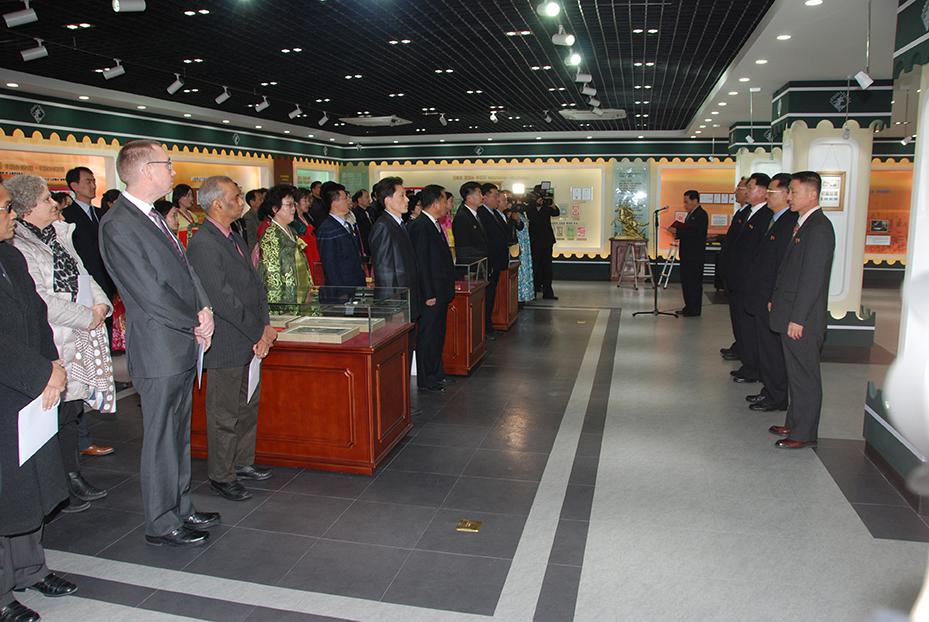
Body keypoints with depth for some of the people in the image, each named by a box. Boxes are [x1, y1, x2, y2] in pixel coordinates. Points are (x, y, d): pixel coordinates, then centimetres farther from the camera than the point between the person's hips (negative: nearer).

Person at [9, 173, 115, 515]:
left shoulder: (58, 234, 12)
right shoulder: (18, 247, -14)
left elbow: (83, 275, 16)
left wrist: (101, 304, -1)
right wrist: (87, 317, -15)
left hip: (82, 337, 8)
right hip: (53, 345, -8)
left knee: (71, 409, 16)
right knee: (56, 415, -1)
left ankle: (73, 476, 28)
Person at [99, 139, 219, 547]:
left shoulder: (153, 217, 13)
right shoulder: (118, 225, -17)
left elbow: (184, 269, 14)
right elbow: (150, 293, -20)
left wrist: (204, 308, -3)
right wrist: (197, 323, -11)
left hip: (183, 346, 9)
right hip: (159, 351, -9)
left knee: (179, 434, 18)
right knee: (162, 440, 3)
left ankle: (180, 508, 31)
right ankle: (162, 525, 17)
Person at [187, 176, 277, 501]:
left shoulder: (235, 237, 12)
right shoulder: (203, 244, -18)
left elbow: (255, 283, 11)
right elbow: (223, 299, -22)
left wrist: (265, 326, -1)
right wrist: (259, 333, -15)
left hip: (251, 340, 9)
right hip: (226, 344, -9)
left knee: (248, 405, 19)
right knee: (225, 413, 4)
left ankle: (242, 462, 35)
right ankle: (221, 476, 19)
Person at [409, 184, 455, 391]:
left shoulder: (435, 225, 14)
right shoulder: (420, 227, -17)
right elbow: (421, 263, -20)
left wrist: (447, 289, 17)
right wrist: (429, 294, -20)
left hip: (441, 292, 10)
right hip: (431, 294, -10)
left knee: (437, 335, 18)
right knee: (428, 335, 0)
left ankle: (436, 374, 30)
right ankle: (425, 381, 9)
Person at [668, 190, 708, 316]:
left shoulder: (701, 214, -13)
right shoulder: (691, 214, 16)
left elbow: (696, 233, -22)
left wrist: (677, 231, -21)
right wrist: (677, 232, 2)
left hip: (695, 255, -10)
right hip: (687, 254, 10)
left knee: (694, 282, -3)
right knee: (686, 281, 13)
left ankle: (695, 309, 4)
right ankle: (689, 307, 22)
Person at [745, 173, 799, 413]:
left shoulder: (790, 222, -17)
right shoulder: (775, 220, 14)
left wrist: (774, 300, -20)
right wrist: (757, 294, 16)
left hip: (771, 301, -10)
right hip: (762, 298, 10)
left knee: (772, 350, 0)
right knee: (766, 347, 17)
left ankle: (777, 398, 12)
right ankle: (769, 391, 28)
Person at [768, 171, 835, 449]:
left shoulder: (819, 228, -17)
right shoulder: (802, 224, 13)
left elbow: (813, 278, -21)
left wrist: (797, 319, -20)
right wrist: (776, 299, 18)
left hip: (803, 320, -9)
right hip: (790, 314, 9)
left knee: (805, 377, 1)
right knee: (795, 374, 17)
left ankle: (804, 433, 11)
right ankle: (794, 423, 29)